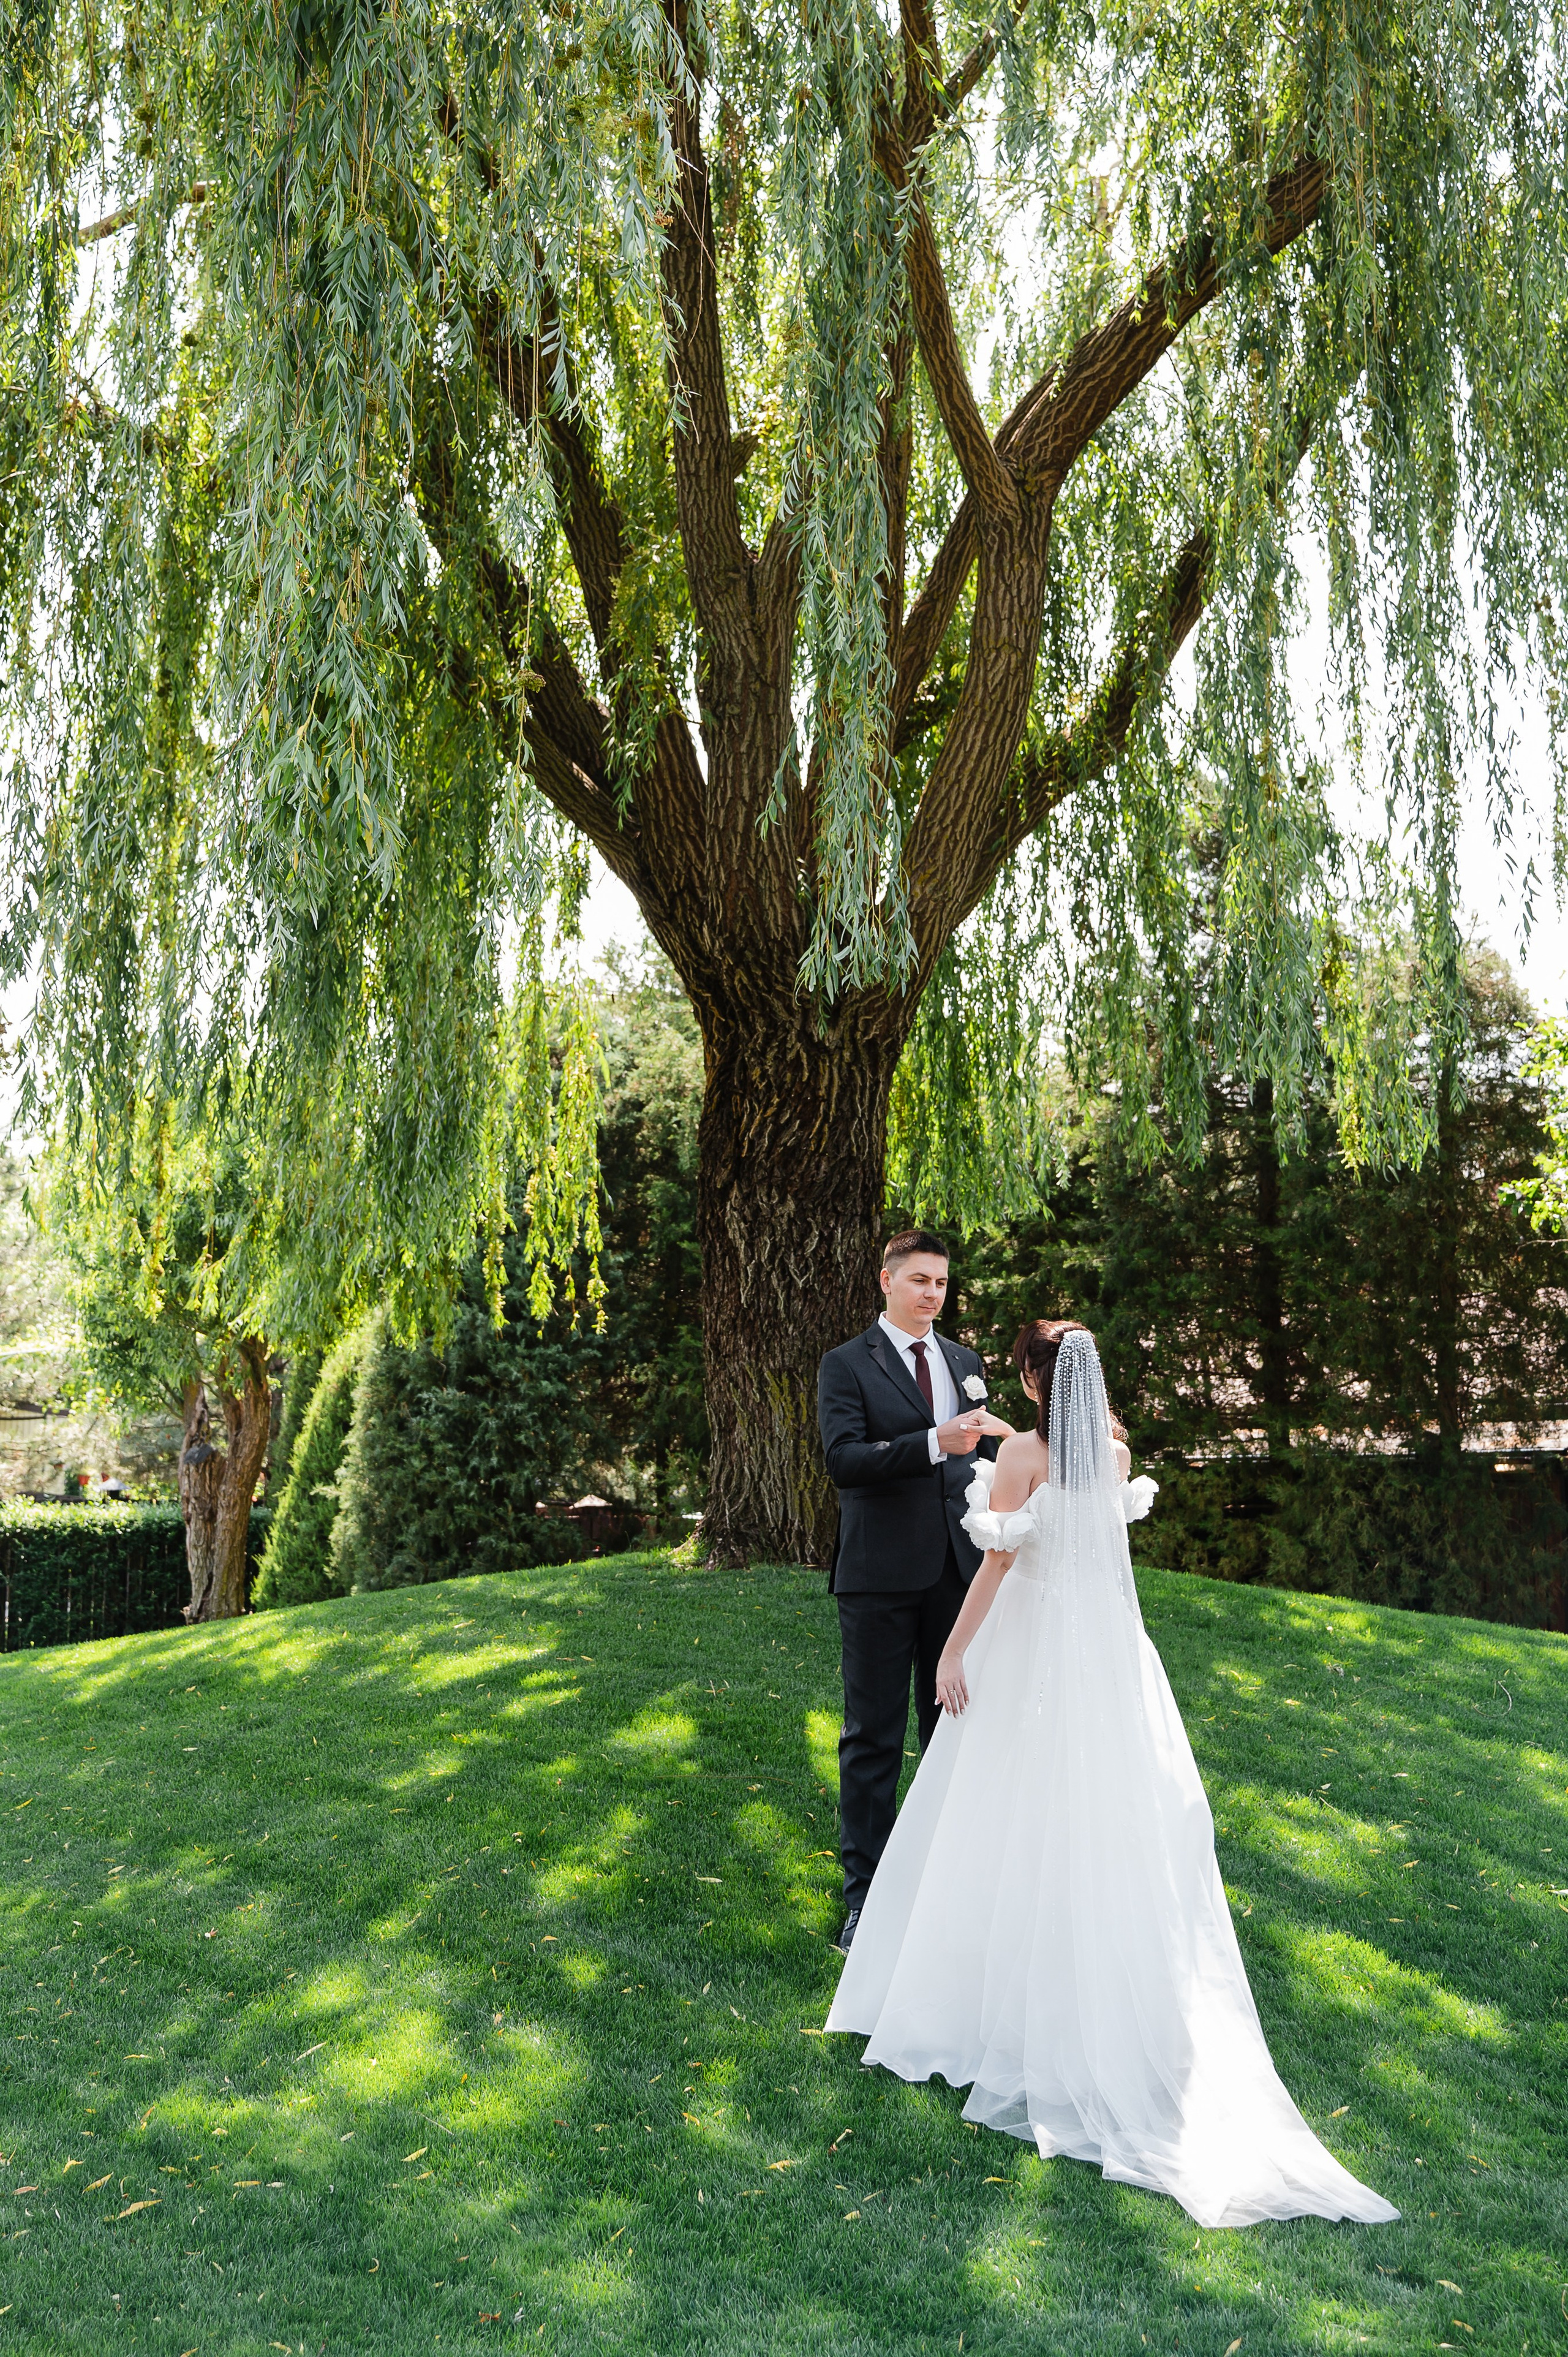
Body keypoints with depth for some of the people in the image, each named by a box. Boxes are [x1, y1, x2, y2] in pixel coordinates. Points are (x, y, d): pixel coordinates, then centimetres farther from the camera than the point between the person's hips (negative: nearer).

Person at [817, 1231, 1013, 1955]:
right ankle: (864, 1892, 14)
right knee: (872, 1737, 3)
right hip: (879, 1579, -5)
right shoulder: (846, 1365, -5)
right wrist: (935, 1443, -28)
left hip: (957, 1570, 5)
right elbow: (842, 1459, -19)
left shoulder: (966, 1362, 12)